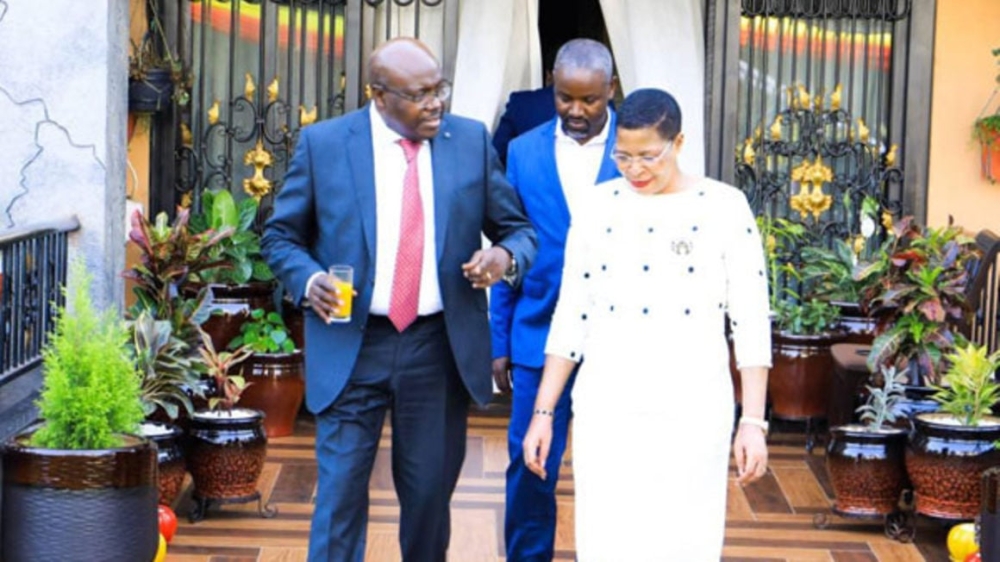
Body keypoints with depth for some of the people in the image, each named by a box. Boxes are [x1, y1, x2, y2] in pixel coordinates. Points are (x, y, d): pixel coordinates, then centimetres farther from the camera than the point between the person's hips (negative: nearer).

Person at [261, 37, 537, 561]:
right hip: (351, 345, -2)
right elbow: (280, 236, 6)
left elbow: (518, 228, 9)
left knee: (431, 494, 12)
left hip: (440, 347, 2)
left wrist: (506, 256, -15)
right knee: (340, 493, -2)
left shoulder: (472, 141, 2)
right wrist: (308, 279, -15)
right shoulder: (322, 143, -2)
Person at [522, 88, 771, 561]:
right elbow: (569, 319, 8)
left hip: (692, 409, -2)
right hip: (606, 407, 2)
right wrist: (543, 412, 5)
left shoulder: (724, 208, -2)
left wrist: (753, 421, -8)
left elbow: (751, 324, -3)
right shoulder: (597, 207, 5)